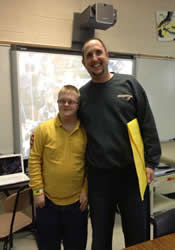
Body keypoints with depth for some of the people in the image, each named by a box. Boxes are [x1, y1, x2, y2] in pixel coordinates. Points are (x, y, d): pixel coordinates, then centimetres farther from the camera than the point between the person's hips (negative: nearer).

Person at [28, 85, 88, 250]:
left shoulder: (86, 131, -4)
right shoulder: (43, 129, -8)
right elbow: (34, 160, -5)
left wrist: (85, 191, -2)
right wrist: (38, 190, -7)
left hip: (77, 201, 1)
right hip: (48, 200, 0)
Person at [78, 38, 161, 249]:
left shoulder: (129, 84, -1)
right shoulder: (81, 95, 4)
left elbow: (148, 126, -2)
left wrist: (150, 162, -6)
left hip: (132, 173, -1)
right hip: (98, 177, 2)